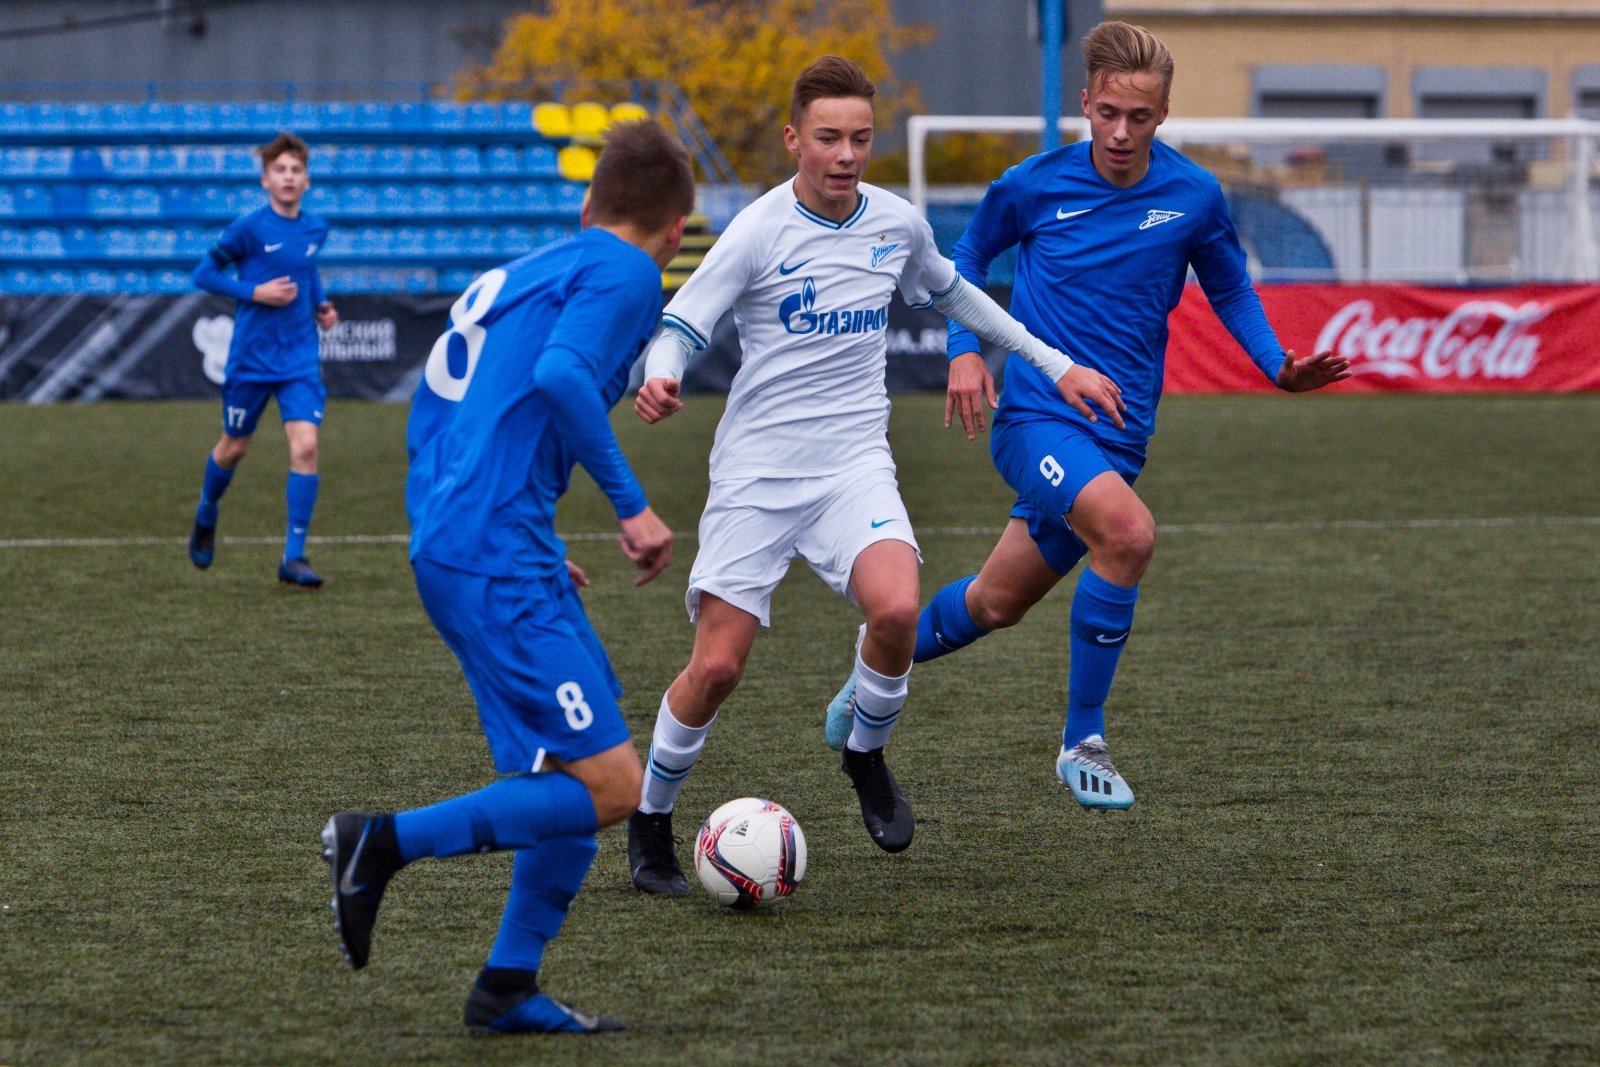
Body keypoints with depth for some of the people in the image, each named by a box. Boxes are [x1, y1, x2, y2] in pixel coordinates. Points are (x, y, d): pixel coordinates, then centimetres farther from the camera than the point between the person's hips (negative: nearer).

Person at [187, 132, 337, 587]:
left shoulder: (315, 230, 3)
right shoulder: (250, 227, -11)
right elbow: (204, 273, -6)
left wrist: (320, 304, 7)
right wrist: (254, 292, -17)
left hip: (300, 358, 2)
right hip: (251, 357, -2)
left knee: (304, 446, -14)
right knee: (233, 448, 13)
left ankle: (294, 557, -10)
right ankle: (206, 517, 44)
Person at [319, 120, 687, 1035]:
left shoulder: (516, 276, 23)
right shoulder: (625, 273, -2)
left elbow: (430, 423, 25)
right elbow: (562, 377, -22)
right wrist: (633, 504, -15)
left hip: (451, 551, 10)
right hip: (499, 560, -10)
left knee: (582, 772, 13)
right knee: (609, 786, -11)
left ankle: (509, 986, 12)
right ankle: (385, 844, -12)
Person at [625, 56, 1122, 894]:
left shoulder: (898, 225, 4)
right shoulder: (759, 232, -9)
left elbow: (952, 294, 25)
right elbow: (679, 326, -11)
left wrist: (1053, 364, 26)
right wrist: (660, 381, -35)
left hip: (854, 462, 3)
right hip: (756, 469, -3)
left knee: (895, 609, -26)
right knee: (716, 667, -8)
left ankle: (866, 756, 3)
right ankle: (650, 823, 16)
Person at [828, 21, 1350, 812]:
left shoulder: (1195, 198, -1)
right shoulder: (1034, 186, -5)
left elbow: (1229, 289, 16)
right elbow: (970, 256, 14)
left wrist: (1280, 367, -1)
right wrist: (963, 349, -1)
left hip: (1118, 435, 4)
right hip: (1034, 414, -4)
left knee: (996, 604, 12)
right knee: (1128, 531, -30)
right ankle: (1081, 742, -15)